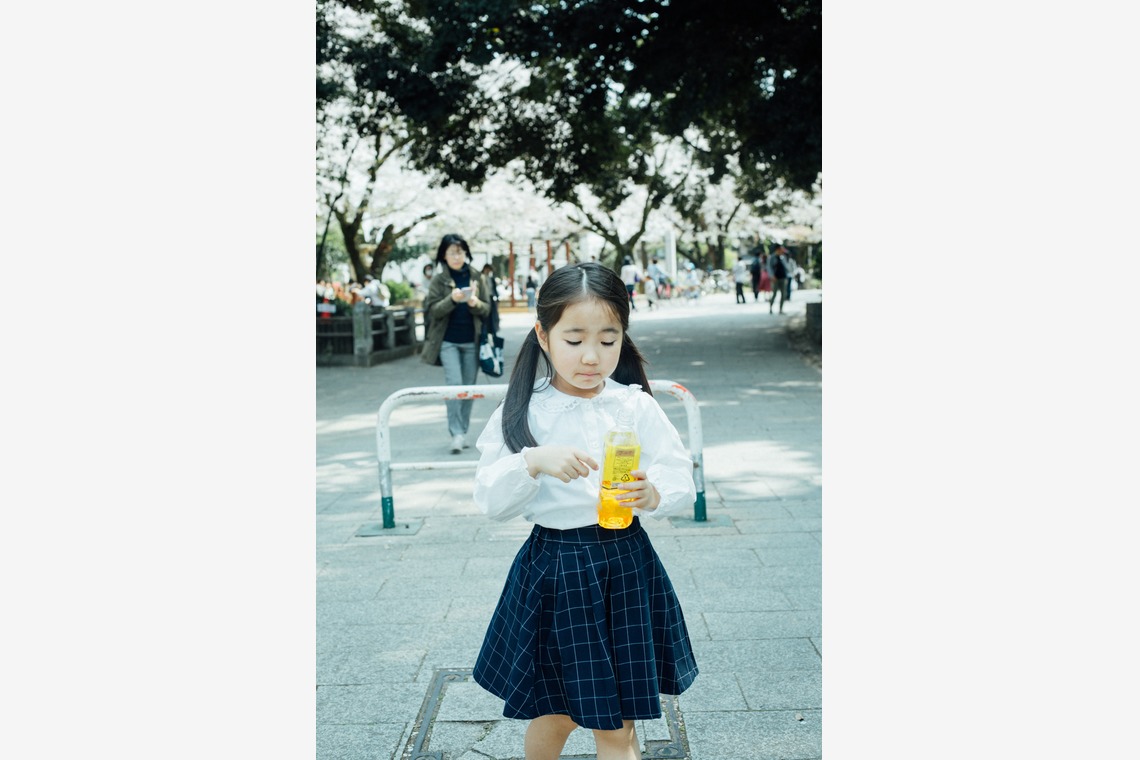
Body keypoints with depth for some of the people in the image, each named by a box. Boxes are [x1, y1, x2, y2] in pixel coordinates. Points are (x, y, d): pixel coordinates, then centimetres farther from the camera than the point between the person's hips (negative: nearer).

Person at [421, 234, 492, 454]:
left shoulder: (476, 278, 6)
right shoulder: (439, 279, 0)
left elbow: (487, 309, 7)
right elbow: (433, 310, -5)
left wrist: (476, 304, -16)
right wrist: (451, 299, -23)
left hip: (471, 341, 3)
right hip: (448, 340, -2)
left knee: (468, 387, 6)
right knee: (454, 383, -14)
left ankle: (463, 431, 17)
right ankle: (456, 433, -10)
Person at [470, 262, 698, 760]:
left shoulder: (637, 407, -3)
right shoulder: (522, 413, -6)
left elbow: (683, 483, -2)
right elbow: (490, 502, -8)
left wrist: (654, 496, -23)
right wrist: (533, 462, -25)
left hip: (626, 567, 1)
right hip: (553, 570, -1)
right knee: (555, 713, 17)